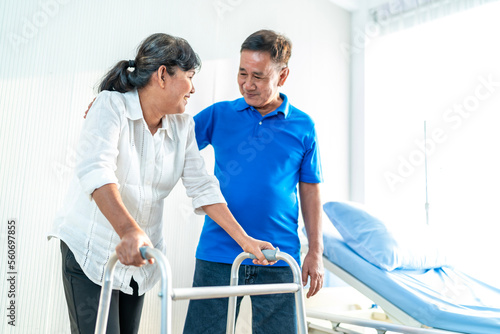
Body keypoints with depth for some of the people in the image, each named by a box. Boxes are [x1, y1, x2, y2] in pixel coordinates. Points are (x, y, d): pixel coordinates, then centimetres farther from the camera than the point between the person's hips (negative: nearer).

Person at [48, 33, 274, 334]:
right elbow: (96, 171, -29)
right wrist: (128, 230, -44)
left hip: (139, 257, 5)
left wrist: (244, 239, -7)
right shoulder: (112, 105, -14)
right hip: (91, 252, -5)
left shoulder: (183, 127, 3)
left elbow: (203, 187, 0)